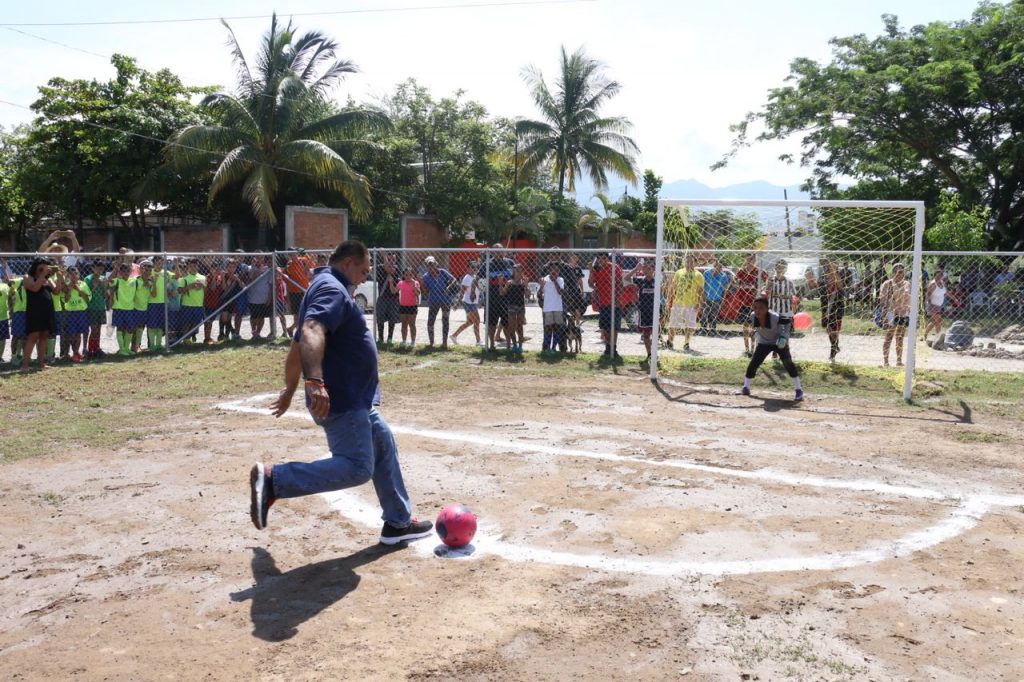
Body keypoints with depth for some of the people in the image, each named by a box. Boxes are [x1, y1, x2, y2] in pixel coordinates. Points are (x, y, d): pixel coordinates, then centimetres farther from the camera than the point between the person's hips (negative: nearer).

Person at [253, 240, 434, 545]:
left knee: (383, 447, 17)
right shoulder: (332, 289, -13)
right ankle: (272, 479, -14)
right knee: (356, 468, -15)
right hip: (341, 399, -11)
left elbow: (298, 345, 25)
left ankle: (398, 522, 25)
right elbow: (312, 332, -32)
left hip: (354, 398, 11)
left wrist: (290, 390, 31)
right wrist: (315, 382, -45)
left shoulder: (323, 288, 20)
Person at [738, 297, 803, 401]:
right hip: (764, 342, 4)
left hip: (779, 341, -4)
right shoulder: (753, 316, -22)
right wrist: (756, 334, -5)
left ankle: (799, 390, -6)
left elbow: (788, 322, -17)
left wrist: (784, 336, -23)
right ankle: (746, 388, 17)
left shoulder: (775, 317, -35)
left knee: (788, 363, -16)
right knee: (753, 363, 0)